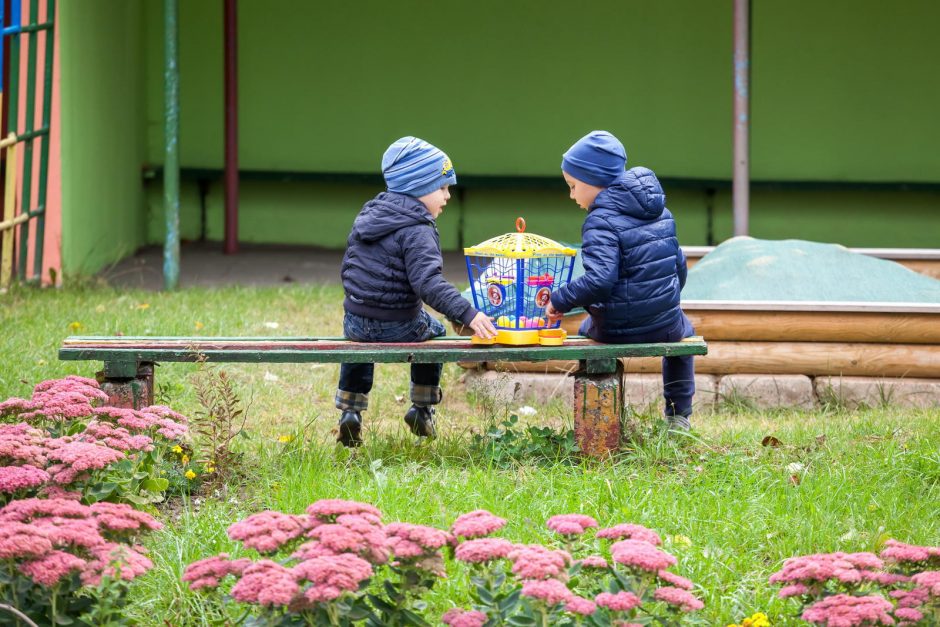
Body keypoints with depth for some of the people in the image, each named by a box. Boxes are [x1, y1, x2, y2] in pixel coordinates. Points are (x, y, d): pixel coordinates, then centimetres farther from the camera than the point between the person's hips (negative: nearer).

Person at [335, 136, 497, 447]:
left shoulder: (366, 218, 8)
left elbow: (348, 267, 18)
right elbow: (429, 283, -30)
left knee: (356, 336, 39)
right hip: (398, 326, -6)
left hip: (356, 321, 6)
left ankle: (350, 412, 30)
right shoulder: (417, 232, -19)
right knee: (434, 331, 27)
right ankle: (422, 410, 31)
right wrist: (468, 314, -35)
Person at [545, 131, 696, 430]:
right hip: (665, 325, 5)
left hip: (618, 327, -5)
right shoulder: (661, 213, 6)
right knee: (684, 330, 41)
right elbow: (679, 266, 14)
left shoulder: (602, 221, -17)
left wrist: (559, 300, -17)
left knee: (588, 329, 33)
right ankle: (679, 416, 37)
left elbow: (599, 280, -28)